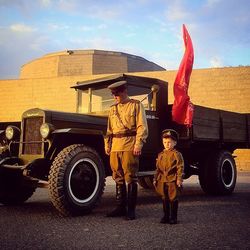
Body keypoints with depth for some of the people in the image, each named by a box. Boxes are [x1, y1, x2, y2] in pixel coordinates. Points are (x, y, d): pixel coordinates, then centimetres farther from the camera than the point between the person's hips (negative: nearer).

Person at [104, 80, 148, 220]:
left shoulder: (136, 105, 2)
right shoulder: (113, 108, 20)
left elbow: (142, 127, -5)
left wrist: (139, 144, -14)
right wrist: (107, 144, 16)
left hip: (129, 146, -6)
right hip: (115, 146, 6)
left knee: (130, 178, -3)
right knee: (118, 178, 10)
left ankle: (131, 209, 5)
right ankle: (121, 207, 20)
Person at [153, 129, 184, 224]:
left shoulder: (176, 154, -6)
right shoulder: (160, 155, 12)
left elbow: (180, 167, -8)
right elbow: (158, 168, 17)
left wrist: (179, 179, -14)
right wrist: (155, 179, 15)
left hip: (173, 180, -5)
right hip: (162, 180, 5)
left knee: (173, 199, 2)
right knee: (165, 199, 11)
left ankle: (173, 217, 12)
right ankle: (166, 216, 22)